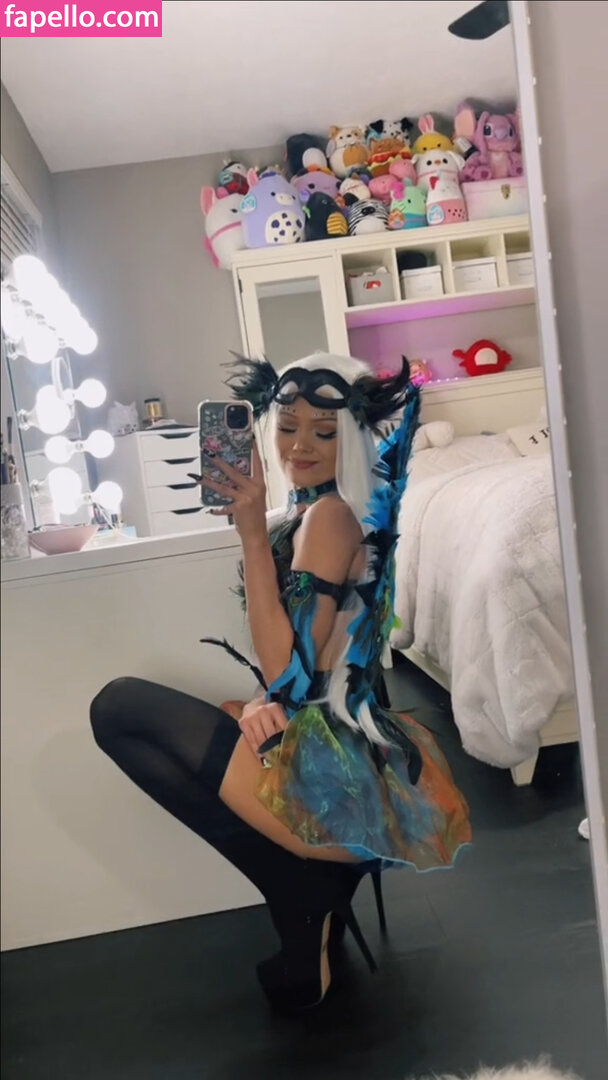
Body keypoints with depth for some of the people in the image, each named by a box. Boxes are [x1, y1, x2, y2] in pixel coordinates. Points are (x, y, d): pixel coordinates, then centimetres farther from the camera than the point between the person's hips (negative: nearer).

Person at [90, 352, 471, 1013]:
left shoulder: (330, 514, -14)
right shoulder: (307, 512, 13)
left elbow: (289, 673, -21)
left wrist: (253, 533, -22)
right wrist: (265, 702, -6)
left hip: (336, 774, -10)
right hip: (366, 765, 10)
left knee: (118, 707, -4)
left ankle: (304, 899, -2)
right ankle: (320, 887, 20)